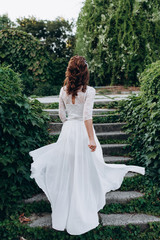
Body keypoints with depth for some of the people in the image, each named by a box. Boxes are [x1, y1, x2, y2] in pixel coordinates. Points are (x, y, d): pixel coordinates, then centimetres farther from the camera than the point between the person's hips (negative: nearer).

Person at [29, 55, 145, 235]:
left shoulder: (63, 90, 1)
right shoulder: (89, 91, -13)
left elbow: (61, 113, 8)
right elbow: (87, 116, -21)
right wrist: (91, 139, -19)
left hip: (67, 130, 4)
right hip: (83, 131, -4)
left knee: (66, 168, 17)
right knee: (84, 170, 9)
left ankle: (63, 213, 32)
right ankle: (83, 213, 24)